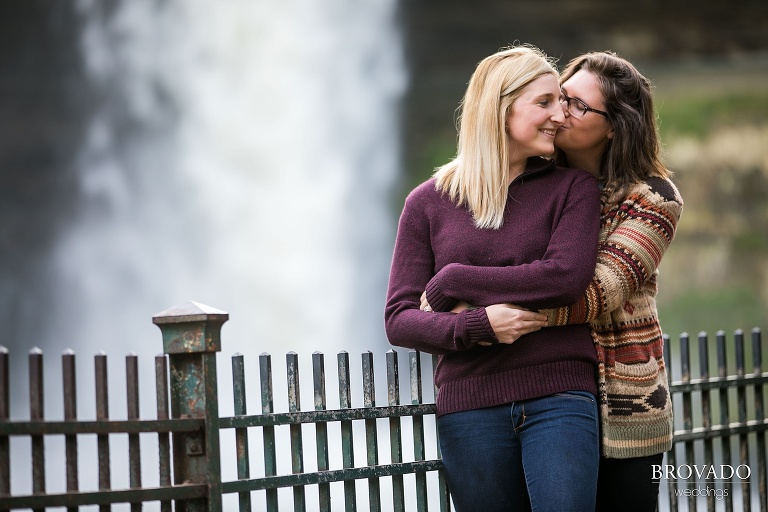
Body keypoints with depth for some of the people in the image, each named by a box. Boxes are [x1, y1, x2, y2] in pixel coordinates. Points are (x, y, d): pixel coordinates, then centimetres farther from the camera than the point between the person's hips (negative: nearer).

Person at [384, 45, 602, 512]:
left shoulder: (574, 187, 6)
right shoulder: (428, 203, 8)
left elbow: (567, 277, -11)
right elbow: (399, 320, 3)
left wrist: (453, 282, -7)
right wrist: (478, 324, -15)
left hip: (558, 397, -1)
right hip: (469, 408, 1)